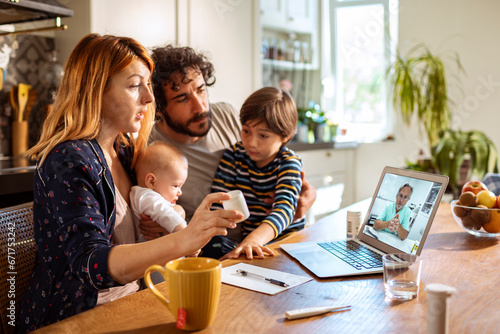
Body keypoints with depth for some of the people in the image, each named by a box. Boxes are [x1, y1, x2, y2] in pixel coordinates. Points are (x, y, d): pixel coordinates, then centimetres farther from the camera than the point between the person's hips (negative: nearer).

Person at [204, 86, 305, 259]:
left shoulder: (289, 162, -10)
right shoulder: (234, 155, 1)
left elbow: (284, 208, -28)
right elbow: (218, 203, -1)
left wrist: (255, 238, -47)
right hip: (243, 237, 2)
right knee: (211, 247, -27)